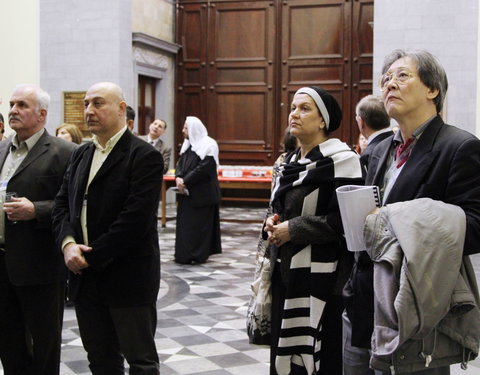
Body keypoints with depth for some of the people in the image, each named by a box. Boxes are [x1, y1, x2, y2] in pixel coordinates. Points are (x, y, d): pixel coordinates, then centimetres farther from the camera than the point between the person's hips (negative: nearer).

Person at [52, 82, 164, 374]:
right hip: (85, 277, 7)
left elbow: (135, 218, -20)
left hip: (128, 278, -7)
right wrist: (68, 242, -9)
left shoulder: (145, 156, -12)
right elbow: (62, 204, 10)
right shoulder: (81, 155, 13)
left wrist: (92, 257, -16)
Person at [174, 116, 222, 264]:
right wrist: (178, 178, -8)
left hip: (202, 193, -8)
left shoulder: (208, 146, -11)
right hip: (187, 191, 8)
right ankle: (184, 254, 13)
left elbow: (203, 168, -18)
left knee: (198, 224, -2)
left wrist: (185, 181, -16)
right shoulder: (187, 145, 14)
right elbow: (180, 163, 12)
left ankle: (198, 255, 5)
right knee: (184, 223, 7)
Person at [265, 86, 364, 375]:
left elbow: (347, 220, -19)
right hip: (287, 272, 8)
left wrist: (293, 230, -16)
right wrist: (274, 223, 2)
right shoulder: (292, 162, 14)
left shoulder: (341, 160, -11)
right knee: (286, 351, 12)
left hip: (322, 277, -8)